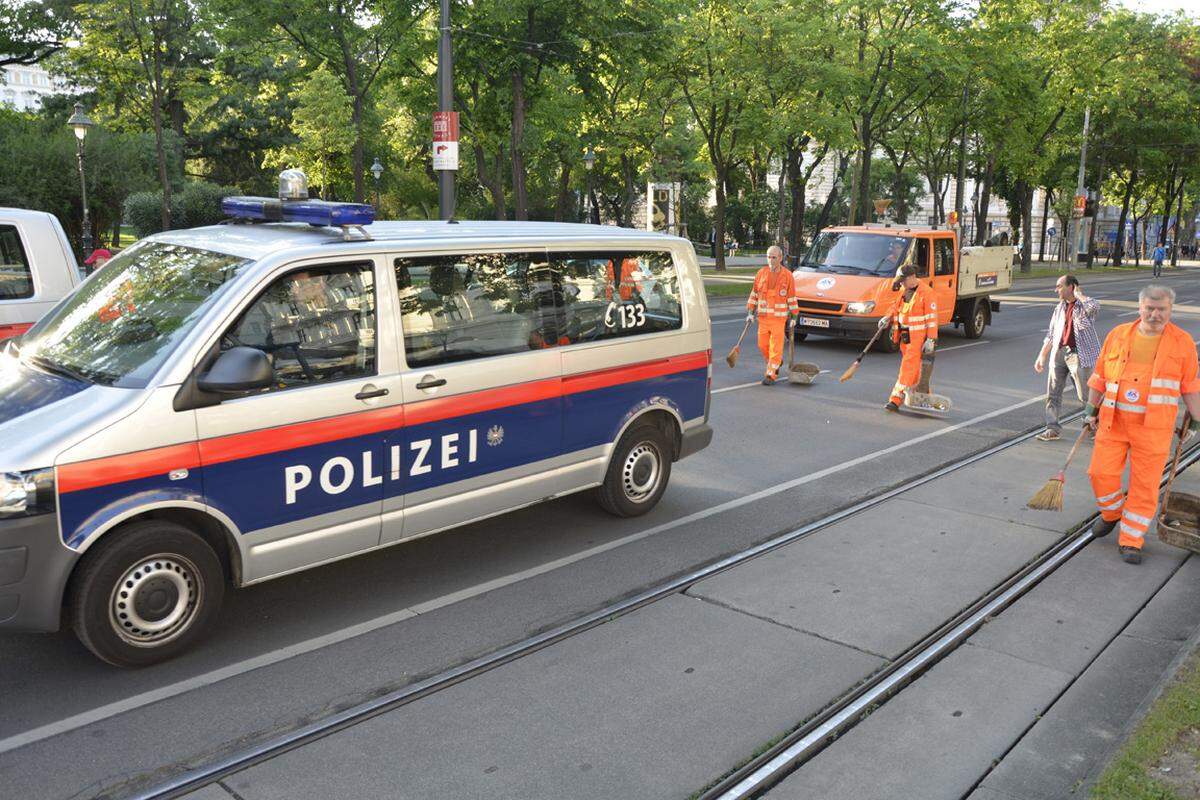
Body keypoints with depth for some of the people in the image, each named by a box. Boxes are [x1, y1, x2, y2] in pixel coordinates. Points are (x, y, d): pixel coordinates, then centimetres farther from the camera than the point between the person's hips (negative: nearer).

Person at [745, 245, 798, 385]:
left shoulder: (787, 276, -5)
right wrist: (750, 313, 7)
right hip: (763, 317, 4)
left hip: (779, 318, -3)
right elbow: (754, 294, 11)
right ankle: (777, 362, 34)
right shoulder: (761, 273, 2)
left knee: (776, 347, -3)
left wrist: (793, 318, -1)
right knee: (763, 345, 8)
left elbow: (792, 299, 0)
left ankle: (771, 374, 4)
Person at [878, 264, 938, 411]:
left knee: (908, 367, -11)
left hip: (918, 337, -8)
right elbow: (896, 306, 25)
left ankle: (896, 400, -14)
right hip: (904, 336, 8)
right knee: (913, 367, 15)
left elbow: (931, 318, -14)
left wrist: (931, 340, -18)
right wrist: (887, 318, 5)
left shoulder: (926, 293, -13)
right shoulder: (905, 292, 12)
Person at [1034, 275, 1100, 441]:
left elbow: (1095, 307, -29)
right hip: (1058, 353, 6)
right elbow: (1050, 335, 19)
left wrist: (1079, 294, -12)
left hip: (1078, 354, -6)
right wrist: (1042, 356, 15)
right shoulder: (1059, 308, 16)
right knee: (1052, 393, 4)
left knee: (1085, 394, -2)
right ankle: (1053, 429, 9)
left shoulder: (1084, 305, -3)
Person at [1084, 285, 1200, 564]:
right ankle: (1111, 514, 29)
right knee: (1101, 472, -1)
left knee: (1145, 484, 0)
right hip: (1113, 422, 2)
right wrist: (1091, 409, 11)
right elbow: (1100, 376, 12)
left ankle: (1131, 541, 12)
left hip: (1153, 428, -2)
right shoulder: (1118, 335, 5)